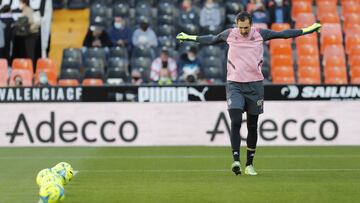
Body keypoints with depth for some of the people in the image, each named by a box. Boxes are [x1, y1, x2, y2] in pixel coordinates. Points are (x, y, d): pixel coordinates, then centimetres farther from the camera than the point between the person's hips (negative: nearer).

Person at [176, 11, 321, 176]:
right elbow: (211, 40, 19)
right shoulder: (229, 34, 2)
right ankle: (236, 160, -21)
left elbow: (283, 34, 10)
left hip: (255, 85, 1)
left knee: (252, 126, 6)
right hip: (234, 85, -1)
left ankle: (249, 164, 15)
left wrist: (307, 30, 10)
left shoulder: (260, 34, 1)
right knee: (235, 122, -18)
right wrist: (189, 38, 27)